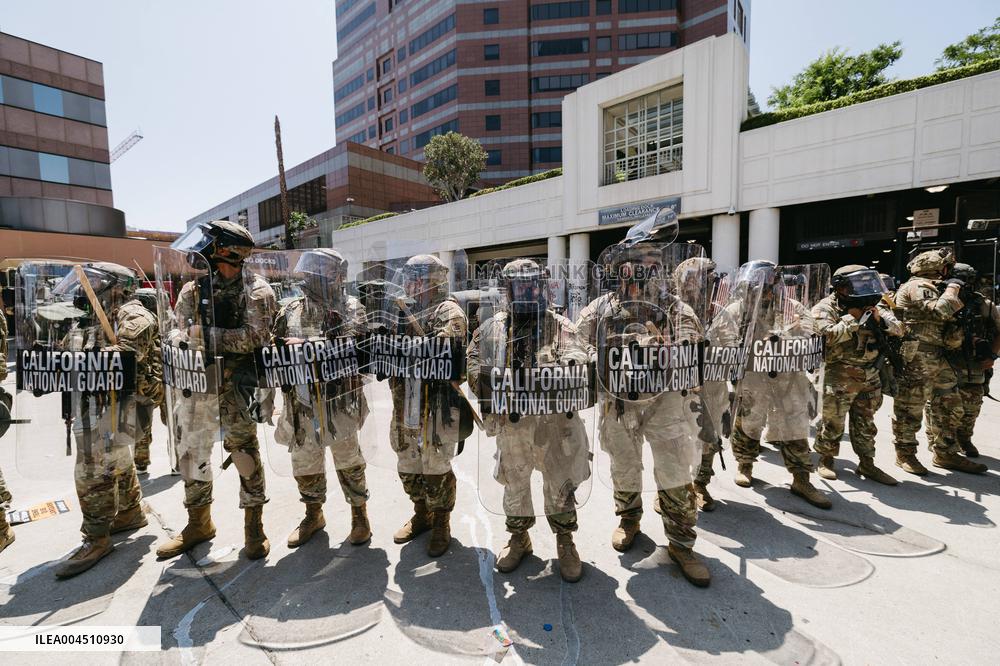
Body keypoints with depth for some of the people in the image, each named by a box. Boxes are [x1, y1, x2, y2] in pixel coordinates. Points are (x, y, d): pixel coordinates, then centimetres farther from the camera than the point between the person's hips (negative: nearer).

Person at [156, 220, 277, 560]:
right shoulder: (192, 288, 10)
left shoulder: (254, 290, -8)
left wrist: (205, 334, -16)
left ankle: (254, 525, 17)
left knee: (244, 451, 1)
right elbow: (177, 331, 13)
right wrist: (185, 337, -8)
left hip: (235, 386, -6)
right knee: (191, 450, 13)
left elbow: (255, 336, -18)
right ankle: (198, 523, 32)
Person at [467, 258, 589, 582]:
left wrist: (573, 365, -37)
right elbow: (472, 362, 9)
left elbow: (576, 355, -15)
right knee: (514, 483, 18)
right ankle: (518, 538, 42)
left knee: (560, 483, 10)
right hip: (511, 421, 2)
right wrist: (486, 386, -7)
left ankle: (565, 542, 35)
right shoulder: (491, 328, 4)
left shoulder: (559, 325, -2)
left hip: (554, 419, -1)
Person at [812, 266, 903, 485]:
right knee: (833, 423, 2)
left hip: (870, 377, 6)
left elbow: (898, 330, 6)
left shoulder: (872, 304, 10)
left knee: (865, 423, 15)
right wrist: (852, 318, -16)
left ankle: (867, 464, 27)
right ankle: (825, 461, 18)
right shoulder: (825, 308, -9)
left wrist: (879, 318, -11)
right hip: (839, 377, -6)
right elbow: (828, 335, -22)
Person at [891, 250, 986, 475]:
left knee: (949, 406, 15)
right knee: (910, 408, -2)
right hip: (916, 359, -10)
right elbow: (940, 310, -21)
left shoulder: (935, 288, 22)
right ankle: (905, 454, 7)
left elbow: (948, 316, 24)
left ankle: (946, 453, 26)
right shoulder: (917, 286, -9)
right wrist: (953, 287, -6)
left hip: (939, 359, 10)